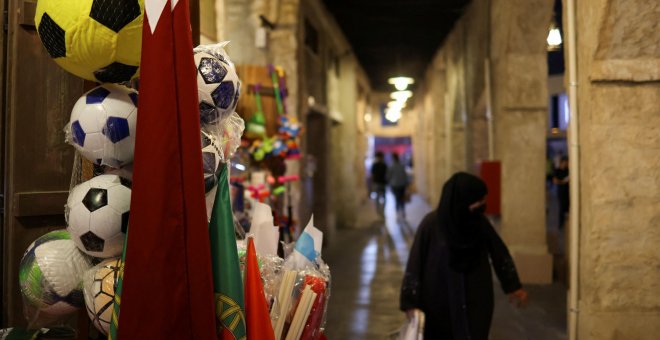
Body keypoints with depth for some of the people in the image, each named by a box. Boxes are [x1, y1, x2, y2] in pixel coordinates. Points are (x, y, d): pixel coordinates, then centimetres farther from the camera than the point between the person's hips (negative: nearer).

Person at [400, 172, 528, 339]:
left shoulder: (480, 222, -5)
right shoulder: (432, 224, -16)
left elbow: (499, 251, 9)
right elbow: (415, 263, -12)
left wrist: (514, 285, 15)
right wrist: (410, 303, -13)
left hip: (476, 302, 3)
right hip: (439, 303, -2)